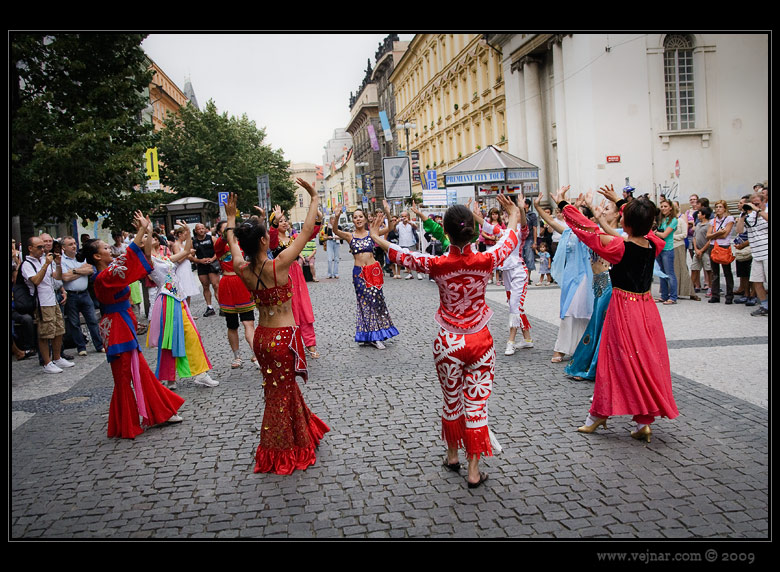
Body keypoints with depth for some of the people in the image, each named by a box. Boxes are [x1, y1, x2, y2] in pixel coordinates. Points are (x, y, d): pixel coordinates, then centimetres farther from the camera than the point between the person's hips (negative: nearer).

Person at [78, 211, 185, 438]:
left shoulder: (112, 271, 8)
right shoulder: (104, 277, -19)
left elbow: (143, 257, 10)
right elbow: (129, 256, -28)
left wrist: (148, 232, 4)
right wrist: (142, 230, -24)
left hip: (124, 327, 10)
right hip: (117, 328, -10)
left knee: (141, 371, 16)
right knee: (123, 377, 1)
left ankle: (160, 412, 27)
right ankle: (125, 427, 14)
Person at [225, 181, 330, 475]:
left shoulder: (243, 270, -7)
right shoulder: (278, 265, -21)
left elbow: (233, 246, 16)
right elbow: (306, 231, -16)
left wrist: (230, 219, 29)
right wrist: (314, 199, -6)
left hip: (262, 336, 6)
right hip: (283, 337, -6)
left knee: (283, 388, 22)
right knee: (280, 395, 8)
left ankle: (303, 432, 42)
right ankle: (278, 453, 21)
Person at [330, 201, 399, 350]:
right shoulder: (350, 236, 2)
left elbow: (389, 228, -7)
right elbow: (336, 231, -16)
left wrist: (388, 213, -23)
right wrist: (336, 217, -34)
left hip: (373, 270, 1)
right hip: (359, 272, -1)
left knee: (377, 300, 2)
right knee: (365, 302, 2)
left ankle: (374, 336, 14)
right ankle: (369, 336, 11)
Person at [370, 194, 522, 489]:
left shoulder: (437, 264, -14)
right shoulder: (486, 260, -12)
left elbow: (401, 254, 3)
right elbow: (509, 240, 9)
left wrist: (377, 238, 21)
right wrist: (513, 215, 29)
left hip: (448, 343, 0)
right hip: (480, 342, 0)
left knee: (451, 401, 18)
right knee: (476, 404, 6)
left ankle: (452, 456, 37)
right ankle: (474, 470, 11)